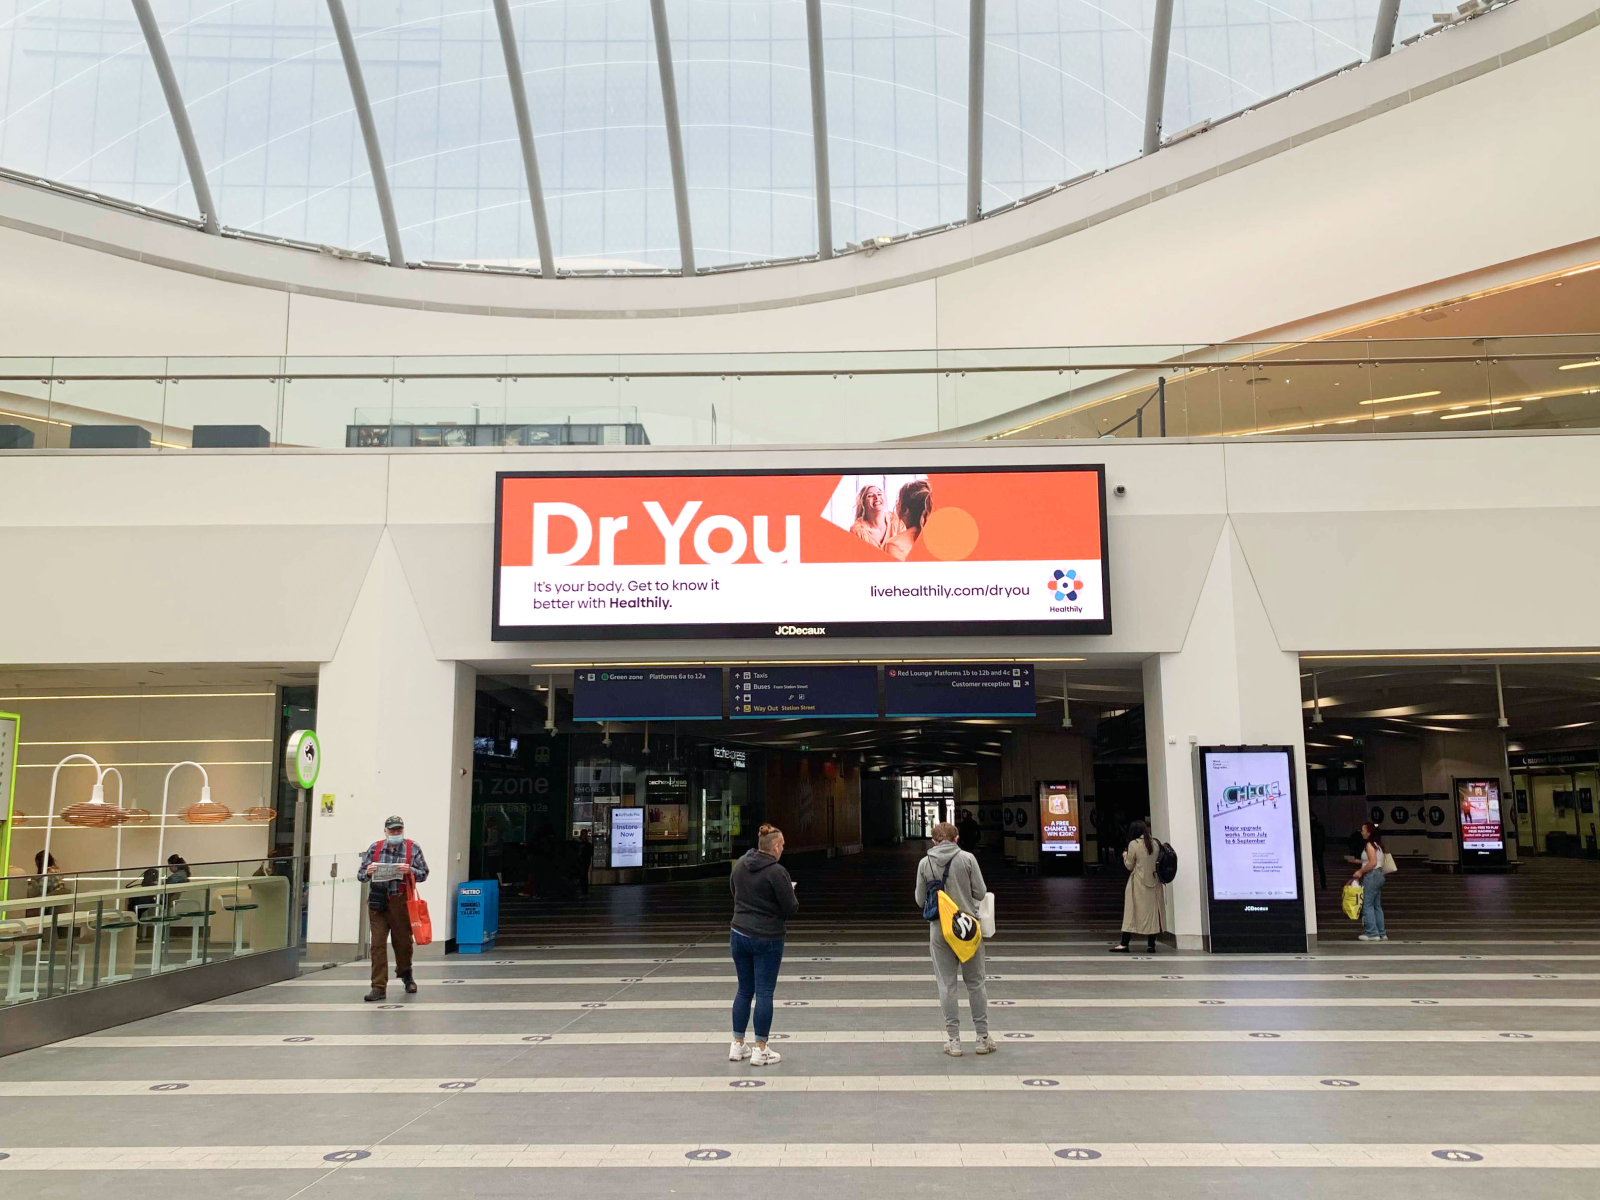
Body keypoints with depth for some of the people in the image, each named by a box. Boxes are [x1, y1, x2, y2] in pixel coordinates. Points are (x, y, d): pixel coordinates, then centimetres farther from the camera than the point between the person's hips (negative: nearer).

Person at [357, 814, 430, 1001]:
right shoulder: (374, 848, 8)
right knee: (378, 944, -5)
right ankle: (378, 987, -1)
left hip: (401, 902, 0)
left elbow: (424, 874, 3)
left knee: (403, 941, 12)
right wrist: (367, 873, -11)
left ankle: (405, 974, 38)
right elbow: (360, 875, 12)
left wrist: (410, 870, -17)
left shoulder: (413, 848, 4)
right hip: (377, 902, 1)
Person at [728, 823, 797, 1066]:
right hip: (767, 938, -6)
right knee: (764, 993, 2)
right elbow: (790, 909, -13)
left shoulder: (740, 865, 3)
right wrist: (790, 892, 6)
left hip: (739, 935, 6)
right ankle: (760, 1050, 7)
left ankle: (737, 1045, 20)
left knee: (744, 990, 15)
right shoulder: (776, 872, -18)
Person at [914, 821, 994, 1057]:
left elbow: (920, 900, 4)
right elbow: (980, 893, -4)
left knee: (946, 985, 6)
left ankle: (953, 1040, 9)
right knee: (976, 982, 10)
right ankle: (983, 1037, 15)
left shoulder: (925, 863, -1)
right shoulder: (967, 858, -5)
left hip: (939, 929, 0)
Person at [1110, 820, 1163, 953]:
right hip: (1154, 882, 4)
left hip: (1139, 884, -4)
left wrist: (1125, 856, 13)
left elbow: (1129, 866, -5)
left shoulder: (1134, 844, -10)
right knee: (1152, 912, 7)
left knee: (1132, 912, -1)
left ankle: (1124, 944, -1)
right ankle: (1151, 945, 7)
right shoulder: (1155, 843, 4)